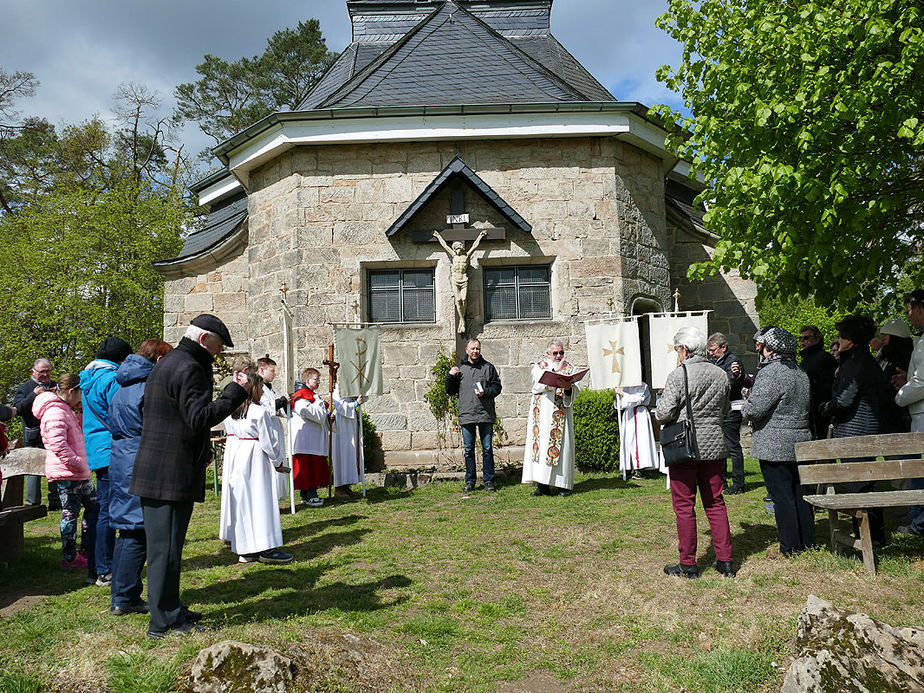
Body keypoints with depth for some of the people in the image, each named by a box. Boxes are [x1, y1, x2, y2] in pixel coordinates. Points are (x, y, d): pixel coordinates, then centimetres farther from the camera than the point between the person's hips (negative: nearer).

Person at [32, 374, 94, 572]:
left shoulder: (66, 411, 18)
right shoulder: (55, 413, -17)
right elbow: (58, 445, -26)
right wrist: (78, 464, -22)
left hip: (78, 474, 11)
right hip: (65, 474, -10)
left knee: (93, 505, 15)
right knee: (70, 514, -2)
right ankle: (70, 559, 7)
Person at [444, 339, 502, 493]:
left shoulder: (488, 367, 7)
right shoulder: (459, 369, 10)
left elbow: (497, 387, 6)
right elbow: (450, 391, 12)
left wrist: (485, 393, -12)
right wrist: (450, 376, -3)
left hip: (485, 414, -1)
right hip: (466, 415, 1)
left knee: (487, 449, 3)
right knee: (469, 450, 6)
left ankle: (488, 481, 11)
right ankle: (470, 481, 15)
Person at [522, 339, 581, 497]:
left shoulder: (570, 368, 13)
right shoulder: (539, 366, 11)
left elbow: (576, 389, 1)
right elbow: (539, 384, -8)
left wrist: (568, 388, -21)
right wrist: (555, 370, -15)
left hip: (561, 415, 0)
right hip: (543, 413, 0)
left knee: (562, 444, -4)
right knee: (541, 443, -6)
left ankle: (563, 484, 2)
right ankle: (543, 485, -3)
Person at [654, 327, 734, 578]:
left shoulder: (678, 375, -13)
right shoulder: (721, 374, 5)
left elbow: (663, 414, -15)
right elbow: (724, 411, 16)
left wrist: (661, 402, 6)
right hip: (714, 445, 6)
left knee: (684, 505, 3)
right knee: (715, 503, 14)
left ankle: (688, 564, 10)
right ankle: (725, 560, 18)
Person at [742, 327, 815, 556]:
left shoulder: (770, 373, -16)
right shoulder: (801, 374, 11)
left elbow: (755, 409, -21)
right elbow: (807, 406, 18)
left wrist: (746, 408, 1)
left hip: (775, 445, -8)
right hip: (801, 441, 8)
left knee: (782, 496, -1)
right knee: (800, 493, 15)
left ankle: (790, 548, 4)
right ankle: (808, 542, 23)